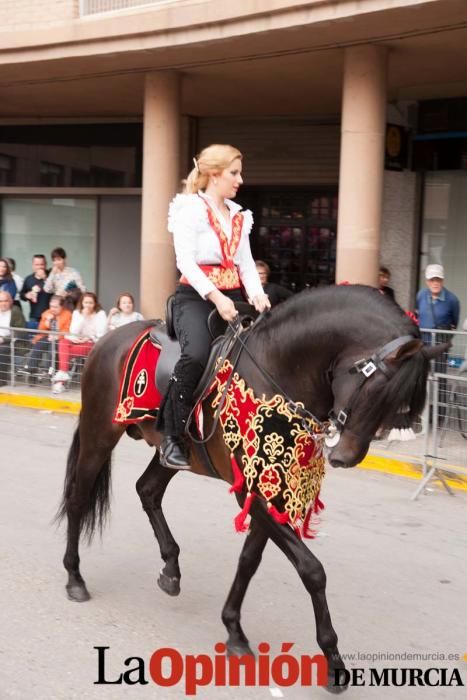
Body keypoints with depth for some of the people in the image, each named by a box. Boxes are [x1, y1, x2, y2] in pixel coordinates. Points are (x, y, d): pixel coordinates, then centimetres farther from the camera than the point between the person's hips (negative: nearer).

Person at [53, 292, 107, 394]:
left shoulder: (100, 314, -3)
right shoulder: (77, 313, 7)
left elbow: (101, 335, -11)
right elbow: (73, 332, -6)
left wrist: (86, 340, -14)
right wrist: (83, 317, -13)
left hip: (94, 345, -4)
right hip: (79, 342, 4)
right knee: (63, 341, -28)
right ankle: (62, 376, -38)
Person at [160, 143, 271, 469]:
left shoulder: (239, 216, 18)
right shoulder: (190, 209, -3)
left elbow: (246, 262, 14)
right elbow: (185, 260, -14)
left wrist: (257, 293, -6)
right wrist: (215, 297, -26)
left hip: (232, 296, 7)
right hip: (196, 297, -7)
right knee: (198, 353, -34)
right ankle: (172, 437, -22)